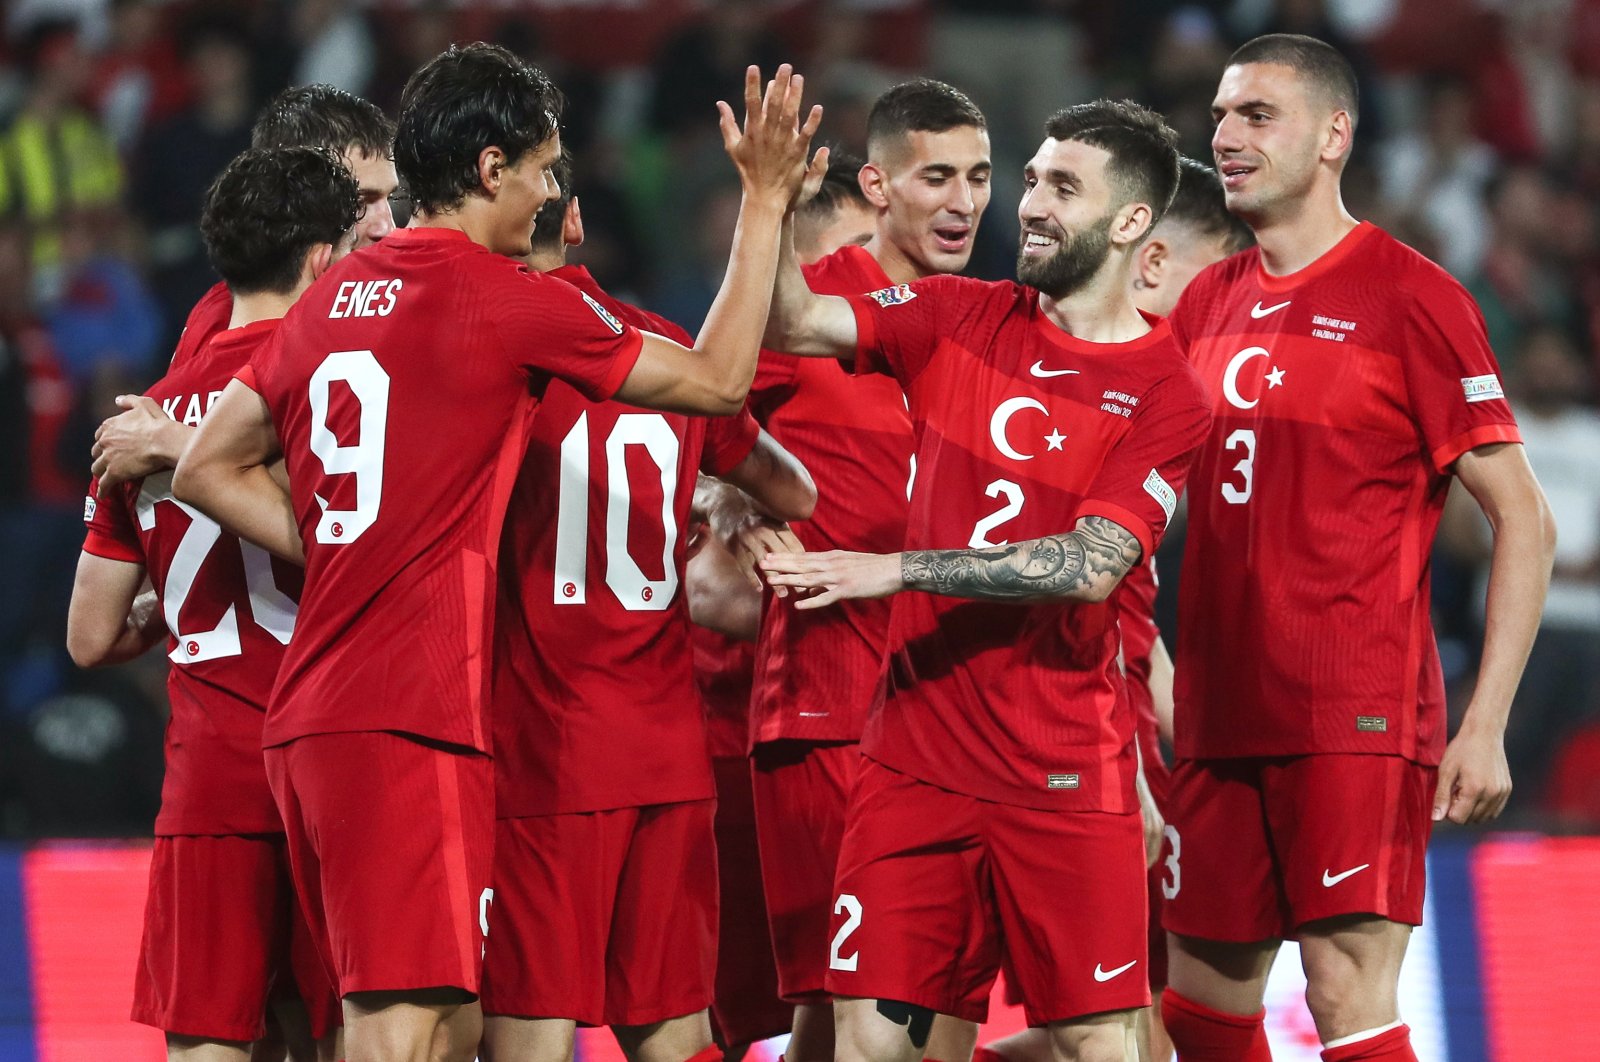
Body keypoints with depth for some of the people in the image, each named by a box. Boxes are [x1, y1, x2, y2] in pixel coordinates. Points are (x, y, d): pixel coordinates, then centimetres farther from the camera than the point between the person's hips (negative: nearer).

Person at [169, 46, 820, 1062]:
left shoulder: (336, 295, 15)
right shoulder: (500, 295, -7)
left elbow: (207, 468, 21)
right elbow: (717, 378, 1)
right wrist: (766, 199, 9)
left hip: (309, 718, 8)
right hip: (412, 721, -8)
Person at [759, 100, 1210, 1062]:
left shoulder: (1166, 394, -5)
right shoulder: (961, 321, 7)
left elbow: (1091, 566, -16)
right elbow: (795, 324, -1)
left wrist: (896, 570, -21)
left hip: (1064, 772, -3)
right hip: (917, 754, 3)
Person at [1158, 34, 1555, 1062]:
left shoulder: (1411, 296, -6)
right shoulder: (1207, 303, 13)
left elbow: (1524, 519, -6)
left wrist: (1486, 727, -13)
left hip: (1358, 719, -7)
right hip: (1219, 719, 7)